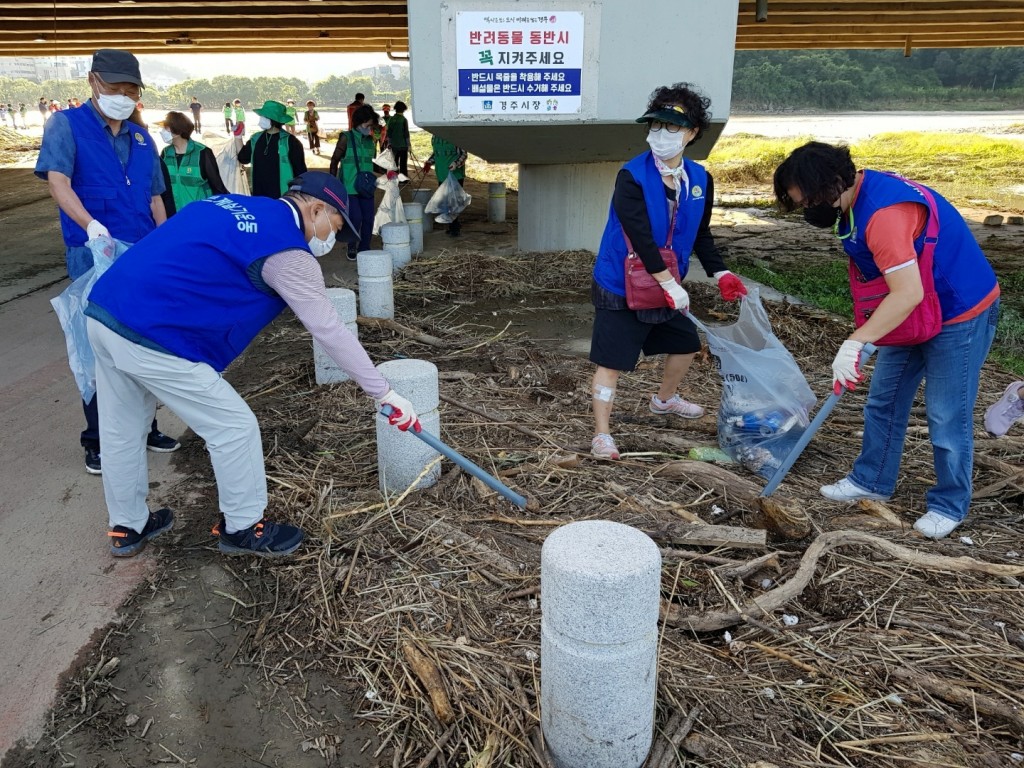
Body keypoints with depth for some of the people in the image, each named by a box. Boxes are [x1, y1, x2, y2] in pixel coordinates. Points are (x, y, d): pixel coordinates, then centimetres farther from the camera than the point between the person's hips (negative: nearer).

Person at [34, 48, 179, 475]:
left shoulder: (141, 138, 13)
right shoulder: (66, 125, -2)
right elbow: (58, 182, -16)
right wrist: (91, 226, -33)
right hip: (94, 259, -5)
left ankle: (143, 426, 27)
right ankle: (98, 442, 14)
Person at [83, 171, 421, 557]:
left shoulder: (232, 205, 16)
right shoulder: (286, 250, -8)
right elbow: (331, 331, -7)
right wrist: (384, 393, 0)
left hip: (102, 312, 9)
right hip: (149, 336, -9)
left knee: (121, 429, 23)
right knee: (235, 427, 5)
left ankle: (126, 527, 42)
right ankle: (243, 528, 23)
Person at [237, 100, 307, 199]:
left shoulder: (289, 141, -8)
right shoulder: (256, 138, 8)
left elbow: (300, 170, -6)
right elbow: (243, 159, 15)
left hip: (283, 197, -5)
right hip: (259, 196, 6)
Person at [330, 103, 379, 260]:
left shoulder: (370, 140, 11)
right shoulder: (346, 138, -3)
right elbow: (334, 161, 2)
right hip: (350, 187, -5)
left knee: (368, 218, 1)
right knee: (356, 217, -12)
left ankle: (364, 249, 15)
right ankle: (352, 248, 7)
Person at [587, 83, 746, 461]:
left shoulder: (700, 179, 1)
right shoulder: (632, 177, -18)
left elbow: (701, 234, 14)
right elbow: (639, 235, -25)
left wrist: (720, 273, 5)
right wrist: (669, 283, -27)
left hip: (666, 284, 7)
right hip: (621, 285, -7)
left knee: (686, 343, 21)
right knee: (611, 361, -6)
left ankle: (664, 399, 48)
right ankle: (602, 434, 6)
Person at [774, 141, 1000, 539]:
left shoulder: (883, 212, -31)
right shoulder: (856, 201, -1)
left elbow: (908, 293, -38)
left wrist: (855, 343, -41)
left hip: (961, 313, -10)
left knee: (947, 416, 0)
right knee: (884, 400, 14)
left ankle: (949, 505, 17)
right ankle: (873, 480, 29)